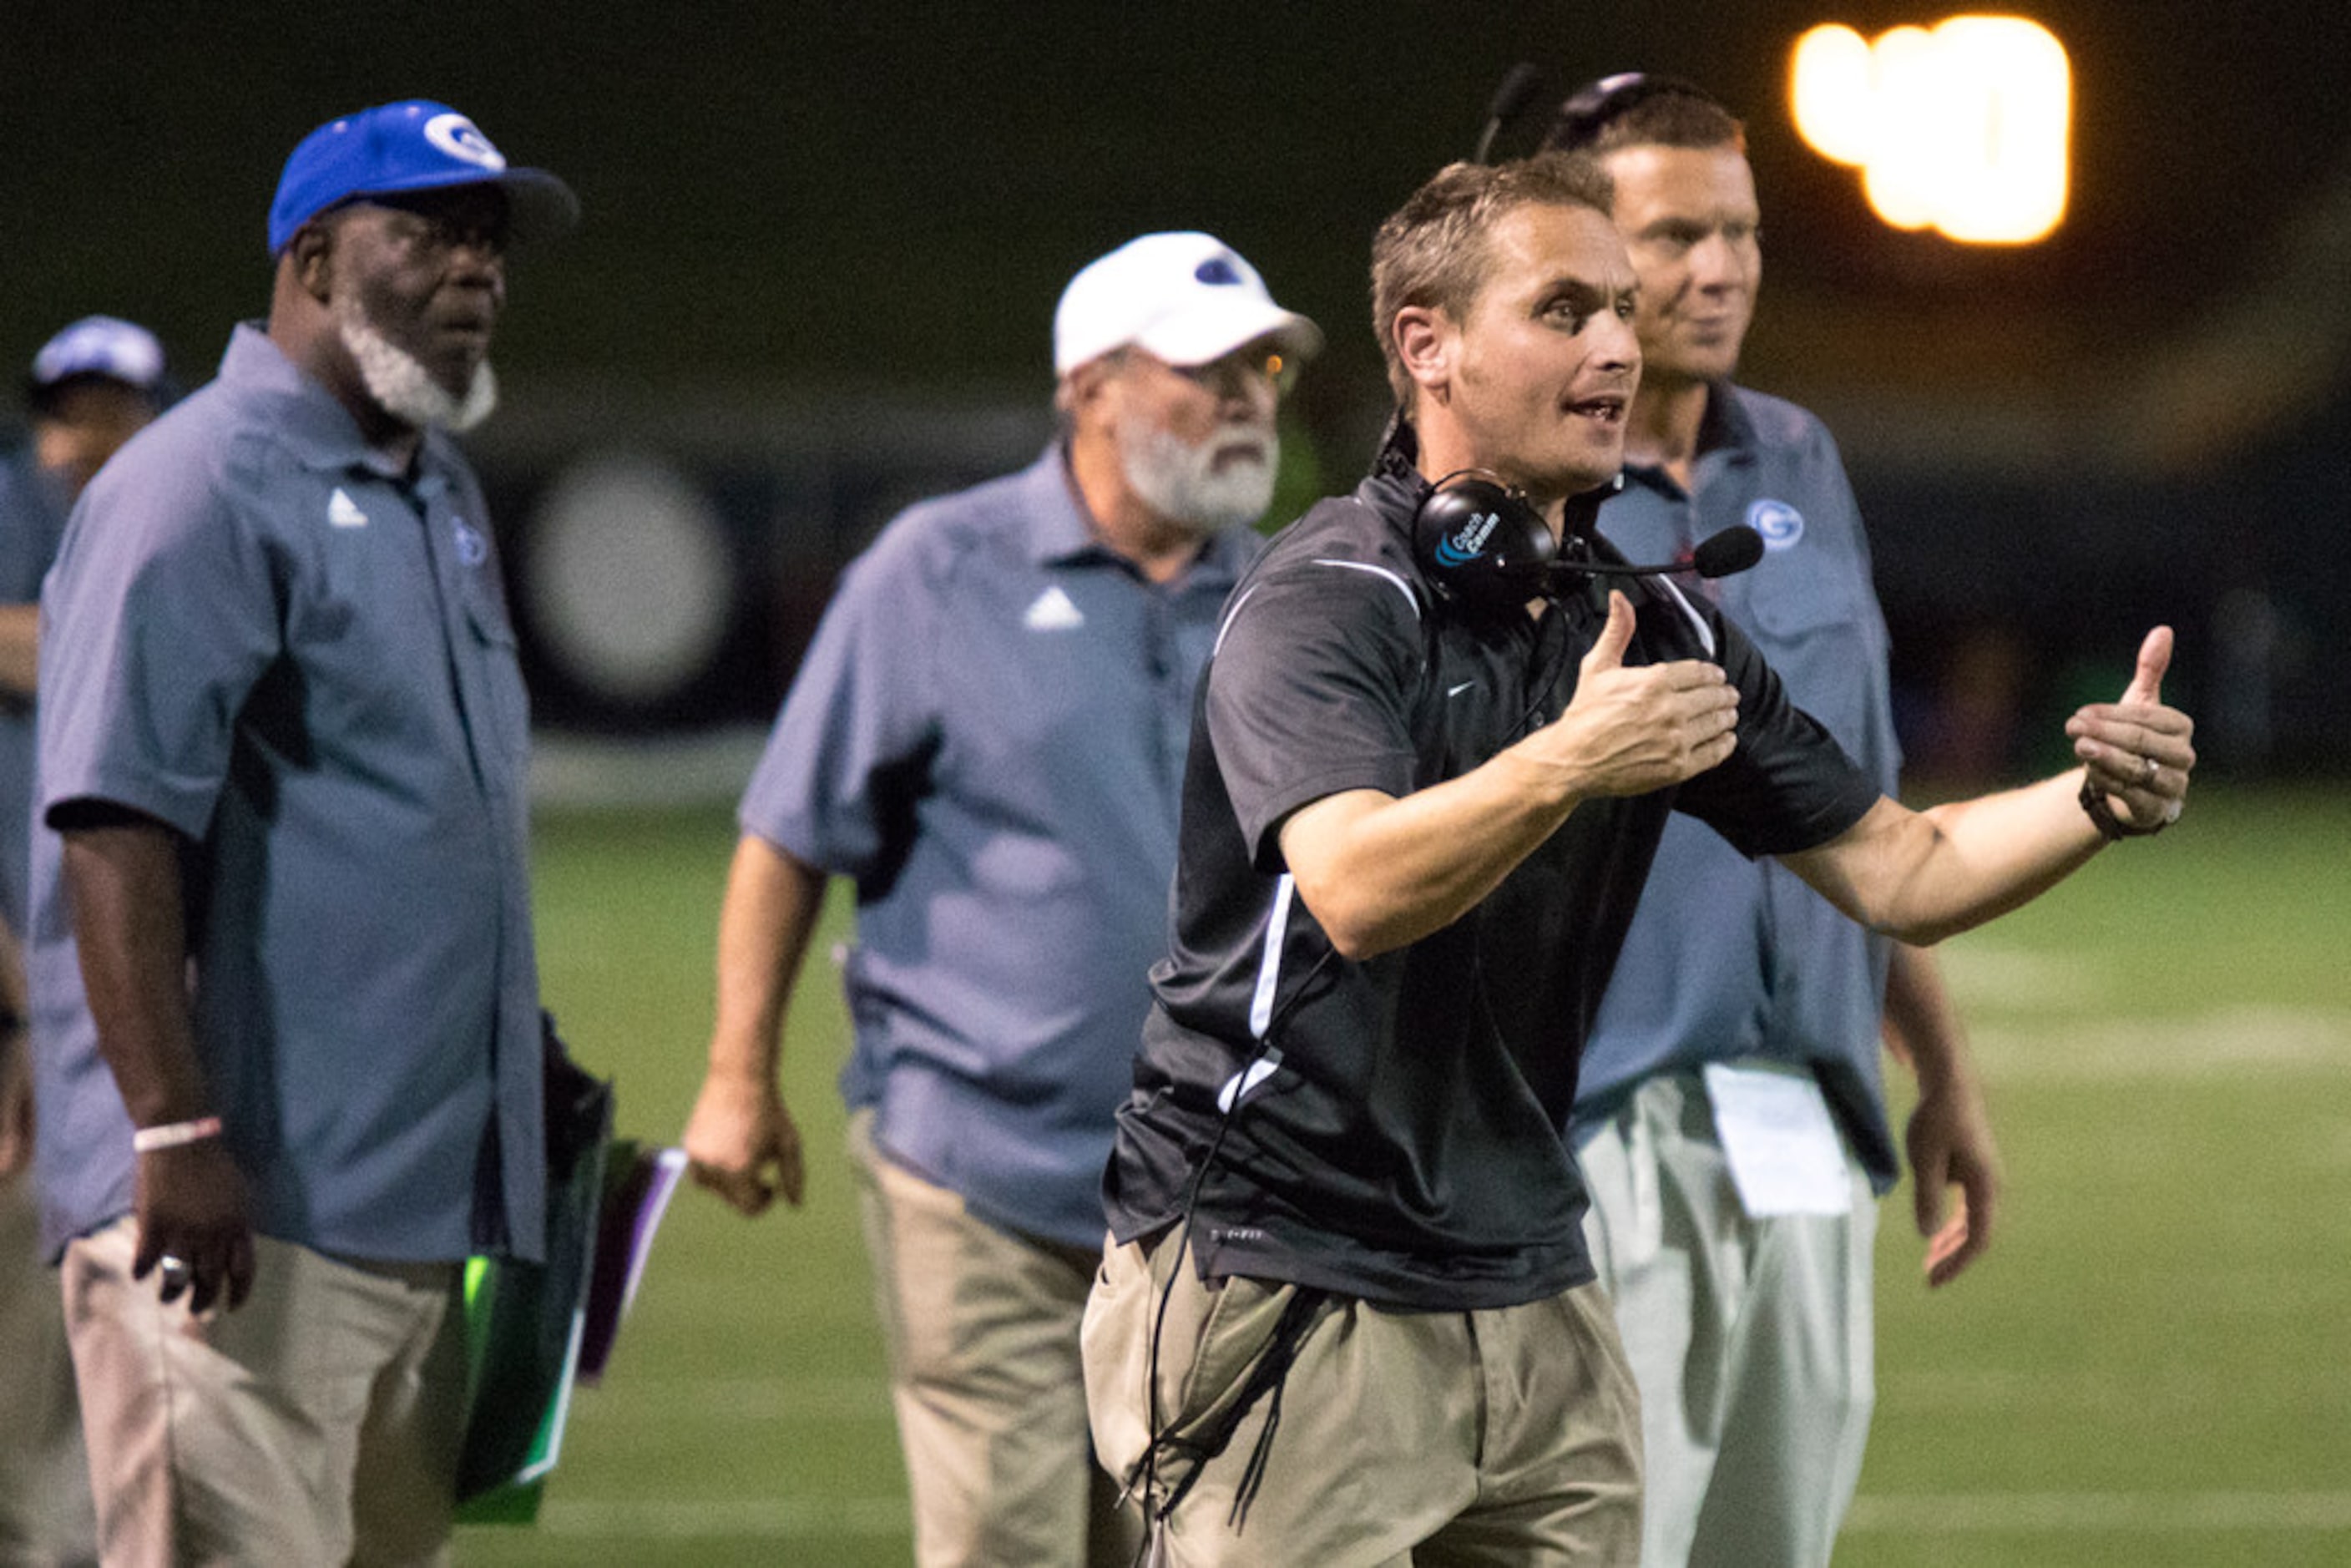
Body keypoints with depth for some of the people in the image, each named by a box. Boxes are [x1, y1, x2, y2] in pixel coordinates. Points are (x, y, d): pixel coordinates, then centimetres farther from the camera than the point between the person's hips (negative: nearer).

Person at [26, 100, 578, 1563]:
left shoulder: (445, 496, 20)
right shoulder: (205, 487, -11)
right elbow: (117, 826, -19)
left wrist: (523, 1121, 26)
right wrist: (173, 1134, -25)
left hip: (421, 1205, 10)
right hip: (245, 1204, -10)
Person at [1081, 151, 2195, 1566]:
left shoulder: (1650, 626, 11)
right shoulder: (1322, 603, -12)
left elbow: (1895, 870, 11)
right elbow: (1356, 892, -30)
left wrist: (2096, 801, -7)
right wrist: (1562, 767, -46)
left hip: (1532, 1290, 7)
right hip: (1282, 1279, -7)